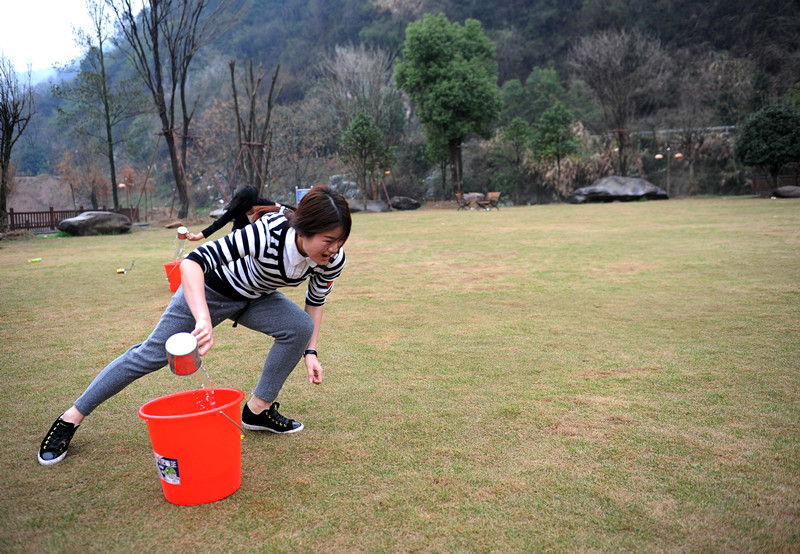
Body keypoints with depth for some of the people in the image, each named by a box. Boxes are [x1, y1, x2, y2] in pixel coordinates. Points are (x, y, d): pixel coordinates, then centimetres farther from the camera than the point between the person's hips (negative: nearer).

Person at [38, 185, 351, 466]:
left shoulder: (333, 258, -23)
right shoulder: (267, 233, -41)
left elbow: (316, 301, -2)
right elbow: (193, 262, -45)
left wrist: (310, 351, -7)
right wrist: (203, 319, -59)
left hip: (255, 298, 5)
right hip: (210, 289, -5)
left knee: (300, 327, -18)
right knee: (152, 353, -2)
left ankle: (258, 410, -2)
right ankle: (71, 419, 16)